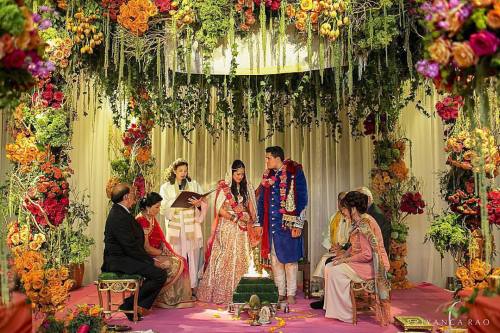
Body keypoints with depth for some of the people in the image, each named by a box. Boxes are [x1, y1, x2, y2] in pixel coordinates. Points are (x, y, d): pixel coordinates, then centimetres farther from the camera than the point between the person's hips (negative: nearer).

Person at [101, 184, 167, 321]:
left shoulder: (120, 212, 14)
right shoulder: (119, 217, -19)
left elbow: (134, 243, 15)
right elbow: (131, 247, -22)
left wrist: (151, 260, 8)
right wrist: (151, 261, -14)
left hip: (124, 257, 11)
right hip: (119, 261, -11)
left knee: (160, 271, 6)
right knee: (160, 275, -19)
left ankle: (140, 307, 8)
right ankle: (129, 304, -6)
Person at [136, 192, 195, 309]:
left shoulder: (151, 218, 9)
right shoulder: (143, 221, -21)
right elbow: (146, 248, -22)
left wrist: (167, 250, -1)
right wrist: (164, 253, -12)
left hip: (155, 253, 9)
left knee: (181, 261, -2)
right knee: (175, 264, -15)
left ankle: (180, 298, 1)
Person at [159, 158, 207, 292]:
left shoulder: (194, 184, 12)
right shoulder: (166, 187, 9)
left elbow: (204, 204, 5)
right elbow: (163, 208, -2)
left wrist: (198, 204, -17)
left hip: (192, 226, 1)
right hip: (175, 227, -1)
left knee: (193, 255, 0)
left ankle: (193, 286, 9)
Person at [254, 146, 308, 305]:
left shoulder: (295, 173, -4)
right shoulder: (267, 175, 12)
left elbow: (302, 199, -7)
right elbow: (261, 200, 16)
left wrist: (298, 224, -12)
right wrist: (259, 223, 11)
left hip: (288, 224, -5)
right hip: (271, 224, 5)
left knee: (289, 259, 2)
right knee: (275, 259, 9)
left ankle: (291, 294, 13)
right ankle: (280, 293, 19)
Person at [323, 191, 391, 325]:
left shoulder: (365, 224, -22)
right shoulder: (358, 222, 9)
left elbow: (367, 254, -26)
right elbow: (355, 246, 20)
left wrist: (346, 260, -18)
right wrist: (343, 256, 4)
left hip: (371, 265, -10)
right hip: (361, 262, 10)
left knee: (336, 272, -21)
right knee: (329, 267, 1)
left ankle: (345, 313, -8)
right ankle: (332, 306, 7)